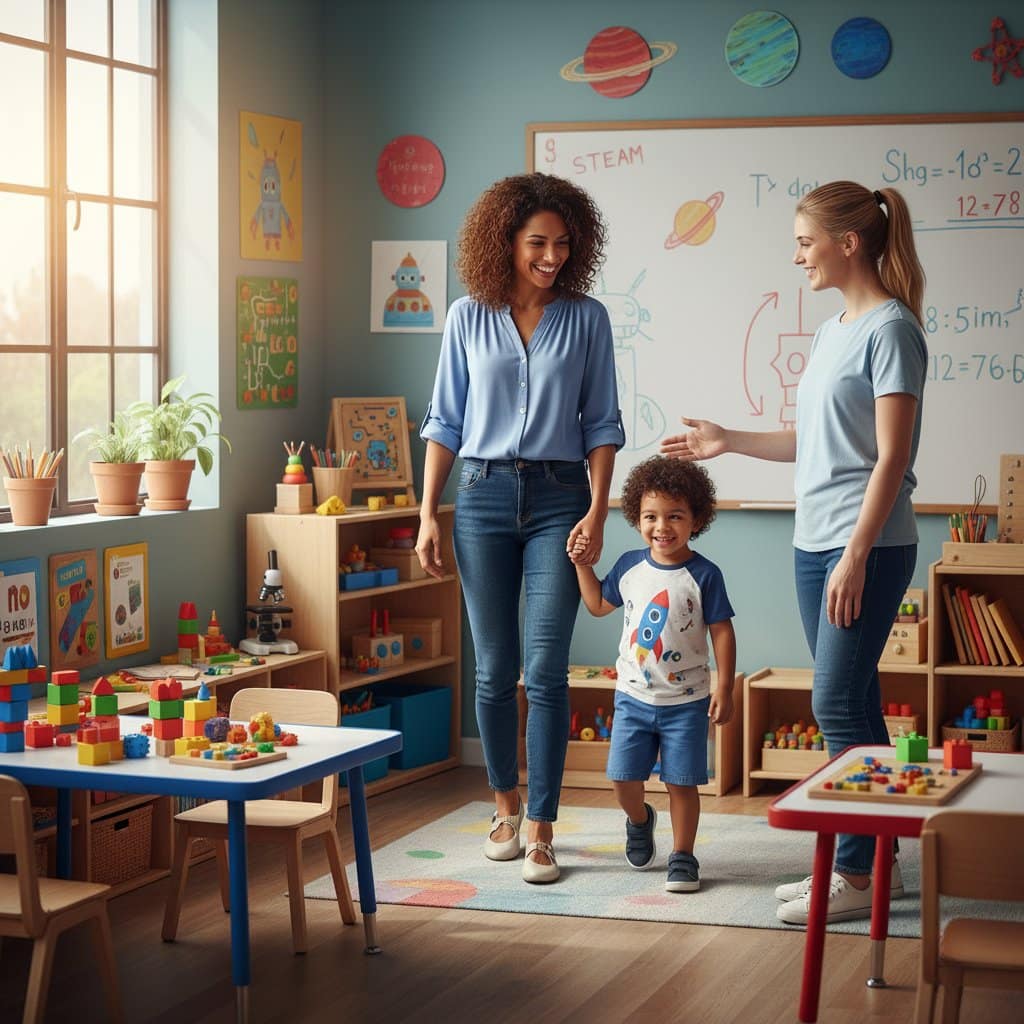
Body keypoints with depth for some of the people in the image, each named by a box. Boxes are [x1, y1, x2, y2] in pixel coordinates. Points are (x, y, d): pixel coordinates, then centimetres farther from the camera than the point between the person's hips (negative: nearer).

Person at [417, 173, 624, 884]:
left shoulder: (586, 318, 2)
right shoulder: (468, 317, 4)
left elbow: (602, 424, 4)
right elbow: (445, 422, 7)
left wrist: (597, 510, -6)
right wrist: (428, 513, 1)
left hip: (559, 497, -1)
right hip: (484, 496, 1)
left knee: (545, 669, -8)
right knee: (494, 670, 7)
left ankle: (541, 831, -3)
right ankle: (507, 806, 25)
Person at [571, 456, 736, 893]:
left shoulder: (704, 575, -10)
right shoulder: (630, 567, 1)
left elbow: (722, 632, -7)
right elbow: (598, 604, 19)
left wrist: (724, 689, -10)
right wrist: (582, 565, 8)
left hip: (685, 700, -3)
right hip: (633, 695, 3)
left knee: (682, 782, 1)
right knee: (623, 775, 3)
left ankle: (682, 856, 14)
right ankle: (639, 820, 34)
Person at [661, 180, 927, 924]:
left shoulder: (890, 328, -10)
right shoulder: (833, 332, 15)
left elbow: (891, 456, -16)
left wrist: (856, 555, -20)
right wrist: (729, 442, 18)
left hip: (868, 544, -8)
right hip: (815, 542, 8)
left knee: (839, 703, -8)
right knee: (853, 704, 10)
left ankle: (860, 877, -1)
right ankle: (873, 860, 17)